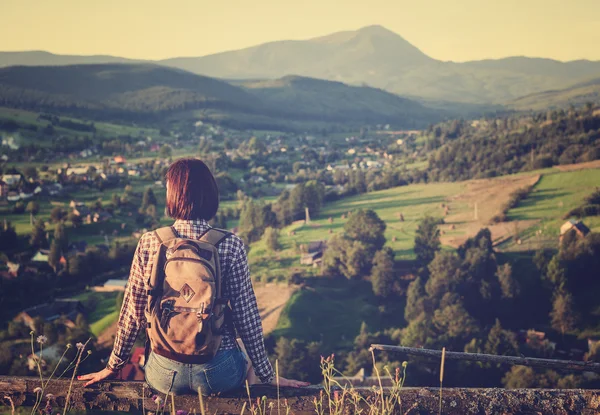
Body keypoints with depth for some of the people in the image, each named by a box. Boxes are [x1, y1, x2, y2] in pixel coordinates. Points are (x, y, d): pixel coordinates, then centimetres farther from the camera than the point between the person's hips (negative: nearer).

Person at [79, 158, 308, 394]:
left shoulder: (149, 243, -9)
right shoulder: (230, 245, -13)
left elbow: (132, 313, -1)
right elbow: (247, 317, -9)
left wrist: (113, 366, 15)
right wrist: (267, 375, 4)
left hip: (164, 375, 2)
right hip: (217, 374, -1)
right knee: (248, 356, 33)